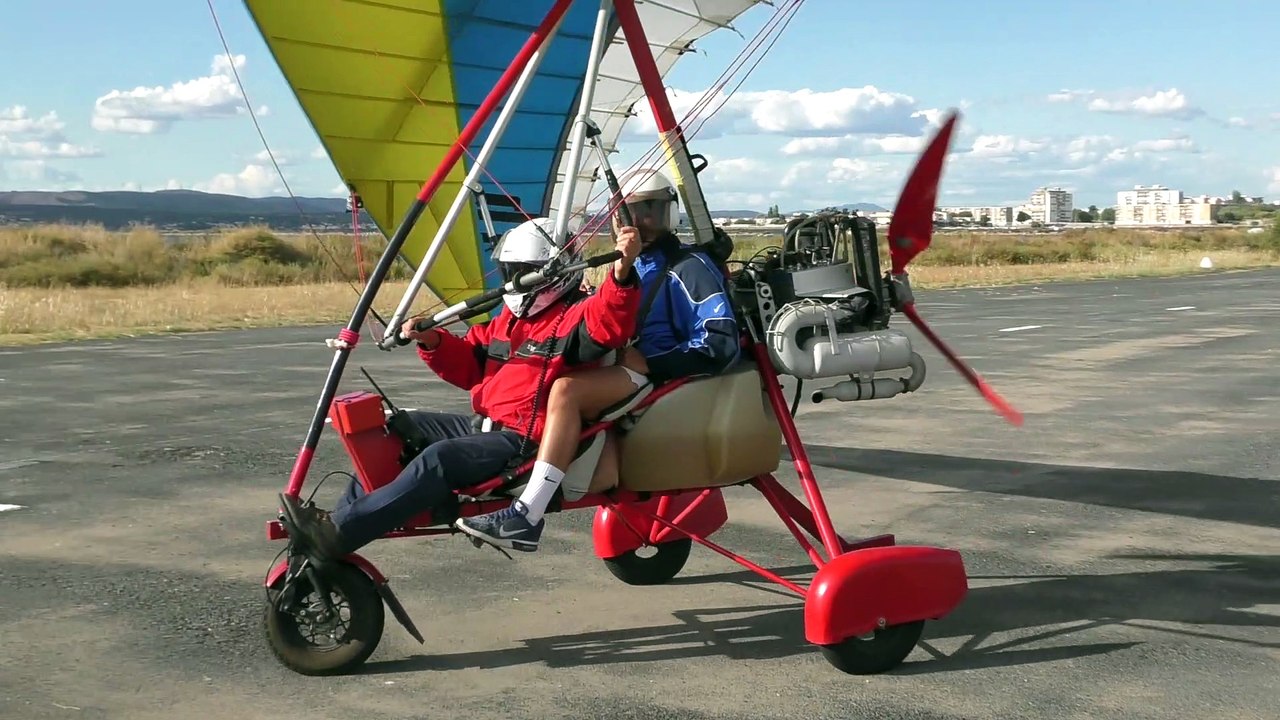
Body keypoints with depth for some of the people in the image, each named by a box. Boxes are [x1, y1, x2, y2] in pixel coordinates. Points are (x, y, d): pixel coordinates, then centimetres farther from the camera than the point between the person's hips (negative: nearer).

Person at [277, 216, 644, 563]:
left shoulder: (575, 319, -8)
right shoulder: (507, 320, 20)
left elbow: (611, 320, -31)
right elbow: (468, 363, 24)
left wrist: (622, 271, -49)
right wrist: (433, 342, 4)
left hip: (526, 442, -10)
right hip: (484, 426, 10)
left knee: (439, 459, -29)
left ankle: (339, 532, -30)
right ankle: (343, 516, 0)